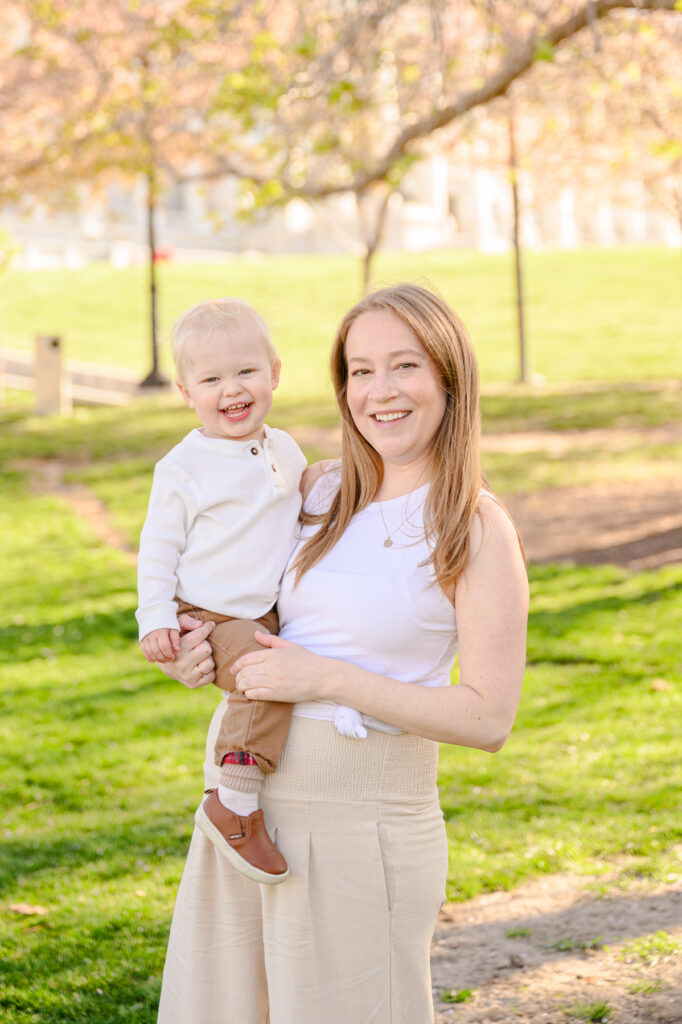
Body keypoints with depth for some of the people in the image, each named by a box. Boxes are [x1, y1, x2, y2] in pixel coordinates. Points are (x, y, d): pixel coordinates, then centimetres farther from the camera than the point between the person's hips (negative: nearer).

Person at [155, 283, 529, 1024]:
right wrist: (195, 651, -1)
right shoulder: (324, 495, 6)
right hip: (242, 800, 6)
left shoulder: (477, 529, -11)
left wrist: (324, 678, -19)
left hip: (361, 816, -6)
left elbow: (488, 719, -15)